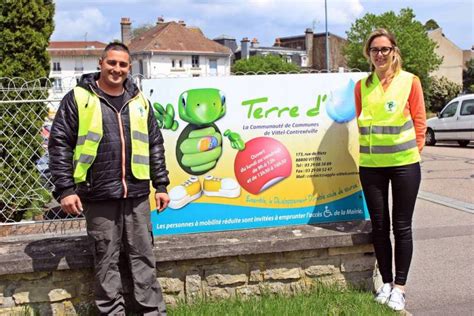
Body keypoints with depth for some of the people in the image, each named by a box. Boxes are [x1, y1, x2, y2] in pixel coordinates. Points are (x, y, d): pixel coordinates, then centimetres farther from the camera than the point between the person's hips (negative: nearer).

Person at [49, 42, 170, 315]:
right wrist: (65, 188, -9)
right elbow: (60, 144, -3)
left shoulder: (139, 101, 11)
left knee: (143, 254, 9)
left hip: (137, 193, 3)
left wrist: (161, 185, 10)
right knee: (106, 259, 6)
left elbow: (155, 145, 15)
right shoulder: (78, 98, 0)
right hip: (98, 195, -3)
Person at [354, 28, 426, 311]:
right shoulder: (362, 86, 6)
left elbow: (419, 121, 0)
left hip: (404, 164, -2)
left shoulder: (410, 81, -1)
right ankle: (386, 282, 24)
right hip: (371, 166, 3)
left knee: (402, 226, 5)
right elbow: (361, 122, 11)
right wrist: (368, 149, 4)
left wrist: (413, 152, -3)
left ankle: (400, 287, 17)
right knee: (379, 226, 9)